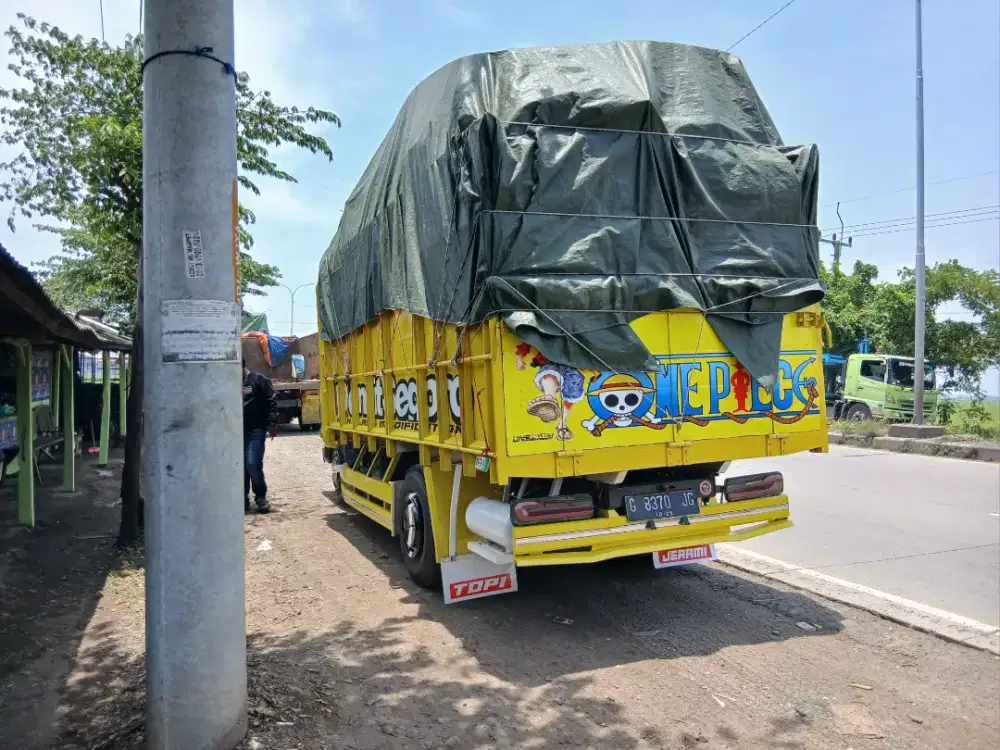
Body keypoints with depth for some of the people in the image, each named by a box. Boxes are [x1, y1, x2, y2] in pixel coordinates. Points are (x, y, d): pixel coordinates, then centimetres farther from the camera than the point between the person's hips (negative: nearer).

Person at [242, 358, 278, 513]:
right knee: (240, 466, 5)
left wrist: (272, 423, -12)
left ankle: (261, 497, 6)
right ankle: (243, 500, 16)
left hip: (256, 430, -5)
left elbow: (272, 401, -6)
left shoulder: (259, 379, -2)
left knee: (253, 464, -12)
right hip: (238, 430, 5)